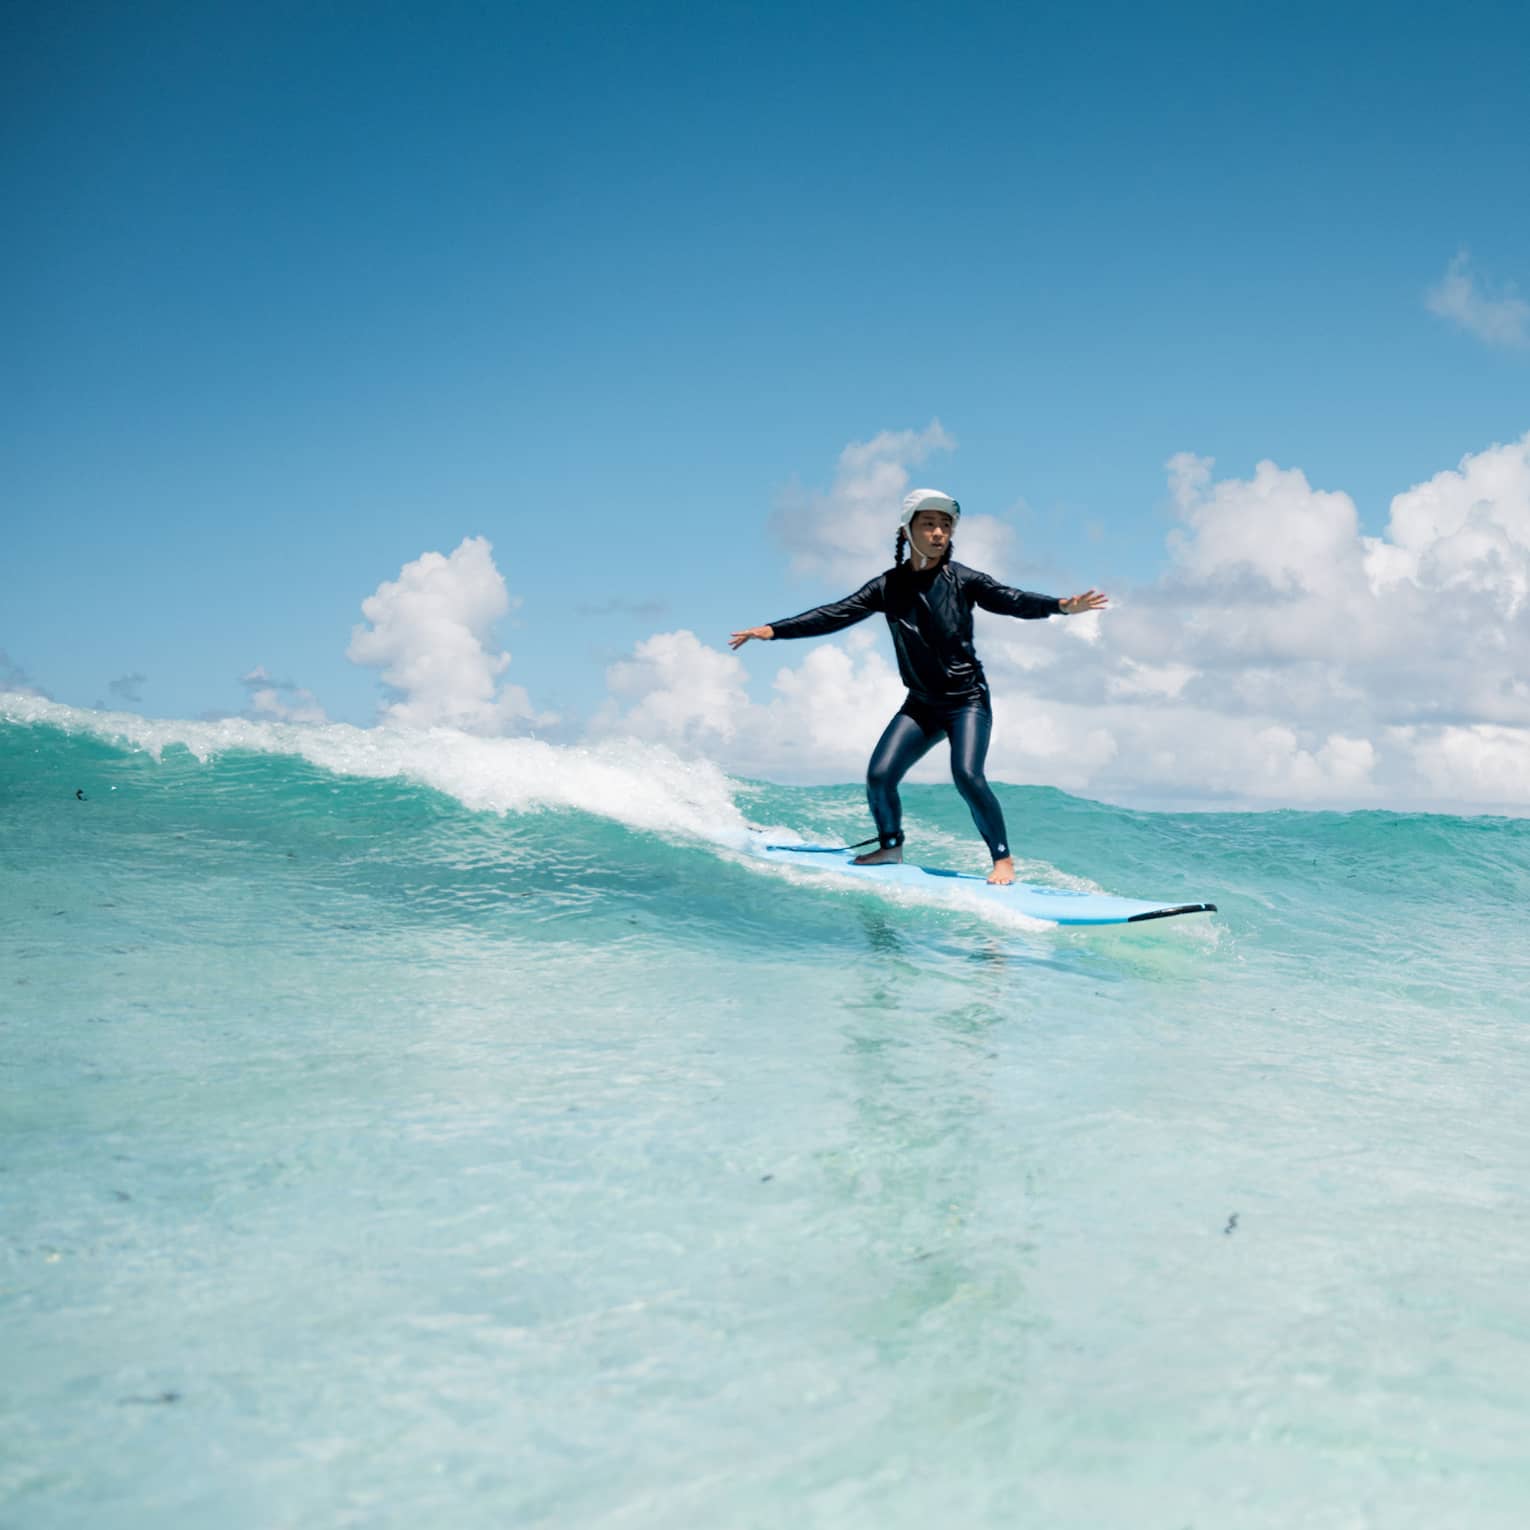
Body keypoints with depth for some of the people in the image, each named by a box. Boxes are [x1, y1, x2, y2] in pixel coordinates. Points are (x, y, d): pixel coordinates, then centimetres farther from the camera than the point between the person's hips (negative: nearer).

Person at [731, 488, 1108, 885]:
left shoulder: (962, 580, -8)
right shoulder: (888, 587, 0)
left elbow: (1012, 601, -20)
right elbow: (834, 614, 0)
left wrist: (1060, 606, -38)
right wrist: (772, 630, -5)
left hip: (969, 700, -4)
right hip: (922, 703, 4)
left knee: (966, 775, -23)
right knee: (879, 776, -6)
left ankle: (1003, 859, -9)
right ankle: (890, 846, 20)